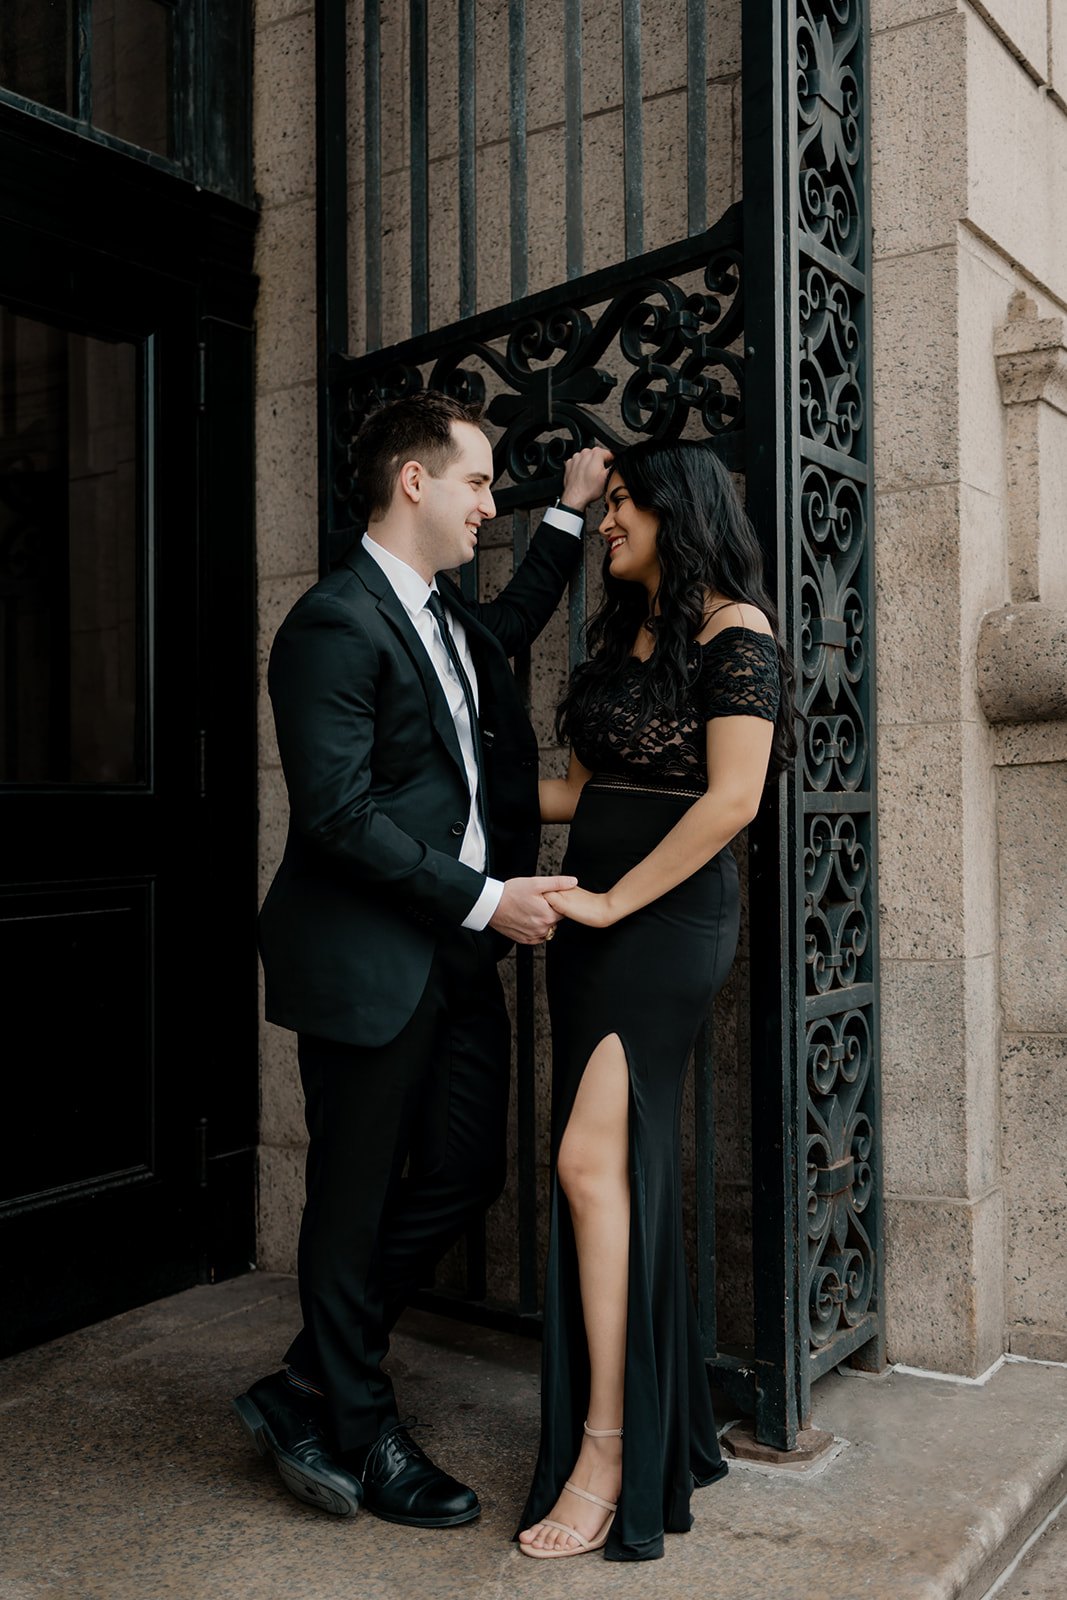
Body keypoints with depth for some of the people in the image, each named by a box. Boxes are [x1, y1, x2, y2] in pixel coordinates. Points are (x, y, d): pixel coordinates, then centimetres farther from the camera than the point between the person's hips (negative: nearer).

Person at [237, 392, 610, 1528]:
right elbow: (338, 812, -21)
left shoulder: (450, 620, 15)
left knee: (464, 1174, 12)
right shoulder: (334, 623, -15)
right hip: (366, 963, -9)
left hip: (458, 956, 10)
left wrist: (571, 515, 32)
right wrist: (484, 900, -18)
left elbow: (513, 622, 39)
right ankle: (360, 1435, 25)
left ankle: (308, 1391, 29)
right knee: (356, 1199, 6)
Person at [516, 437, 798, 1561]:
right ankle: (665, 1434, 19)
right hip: (594, 918, 8)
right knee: (628, 1172, 8)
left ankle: (604, 1454, -5)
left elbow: (732, 799, -15)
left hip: (667, 918, -8)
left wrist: (616, 901, -15)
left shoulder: (734, 629, -6)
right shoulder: (623, 636, 19)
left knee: (593, 1159, -15)